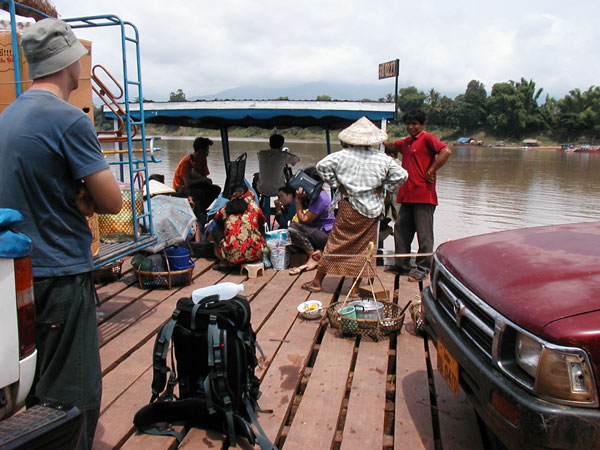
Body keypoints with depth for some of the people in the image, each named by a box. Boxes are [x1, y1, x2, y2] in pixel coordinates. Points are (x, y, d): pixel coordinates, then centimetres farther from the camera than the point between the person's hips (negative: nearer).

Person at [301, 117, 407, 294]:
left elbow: (322, 165, -11)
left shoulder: (343, 155, -7)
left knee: (336, 243, 7)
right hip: (372, 209, 1)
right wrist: (382, 188, 6)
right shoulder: (383, 159, -1)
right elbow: (401, 175, -1)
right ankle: (356, 287, 16)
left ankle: (317, 281, 16)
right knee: (364, 247, 10)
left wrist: (336, 183, -2)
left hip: (348, 208, -1)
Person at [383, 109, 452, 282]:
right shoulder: (406, 143, 21)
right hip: (407, 195, 9)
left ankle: (423, 268, 5)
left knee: (424, 233, -3)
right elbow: (390, 145, 40)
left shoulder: (427, 138, -4)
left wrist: (431, 171, -18)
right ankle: (402, 265, 23)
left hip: (423, 195, -9)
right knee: (400, 229, 12)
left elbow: (445, 151, -18)